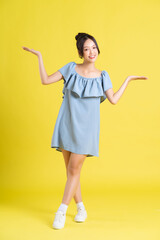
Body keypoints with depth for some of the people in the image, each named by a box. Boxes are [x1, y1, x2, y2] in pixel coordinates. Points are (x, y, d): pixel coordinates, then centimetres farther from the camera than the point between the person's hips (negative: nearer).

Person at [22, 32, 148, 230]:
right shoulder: (71, 68, 4)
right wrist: (39, 56, 2)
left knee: (74, 170, -5)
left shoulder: (102, 76, 5)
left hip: (86, 128, -1)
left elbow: (113, 100, 0)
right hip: (67, 125, 2)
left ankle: (61, 212, 6)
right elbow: (45, 80, 2)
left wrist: (128, 79, 5)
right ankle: (81, 209, 23)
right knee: (70, 170, 7)